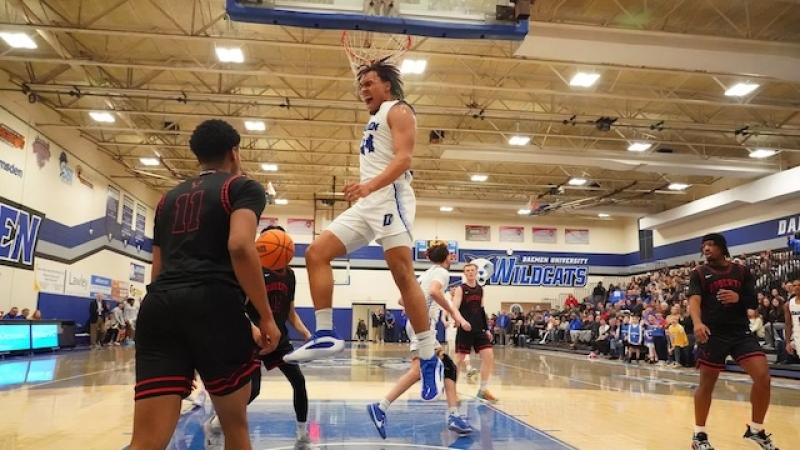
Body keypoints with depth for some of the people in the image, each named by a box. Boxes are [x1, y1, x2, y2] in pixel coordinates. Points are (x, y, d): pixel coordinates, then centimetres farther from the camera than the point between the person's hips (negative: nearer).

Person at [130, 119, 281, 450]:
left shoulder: (170, 197, 27)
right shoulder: (243, 187, 8)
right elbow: (240, 246, -12)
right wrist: (266, 317, -8)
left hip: (158, 306, 5)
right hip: (215, 305, -5)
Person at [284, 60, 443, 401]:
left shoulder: (398, 111, 2)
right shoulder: (375, 121, 29)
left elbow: (403, 159, -14)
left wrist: (370, 185, -29)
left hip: (390, 198, -9)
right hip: (367, 204, 9)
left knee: (403, 276, -13)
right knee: (316, 253, -2)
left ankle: (429, 360, -6)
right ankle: (325, 335, -3)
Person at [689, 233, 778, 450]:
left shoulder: (742, 272, 9)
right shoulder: (699, 273, 1)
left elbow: (754, 303, 8)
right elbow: (694, 300, -14)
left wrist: (738, 298, -15)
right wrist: (697, 323, -33)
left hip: (741, 331, 3)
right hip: (712, 333, -2)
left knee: (763, 377, -9)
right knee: (707, 383, 3)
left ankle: (756, 429, 14)